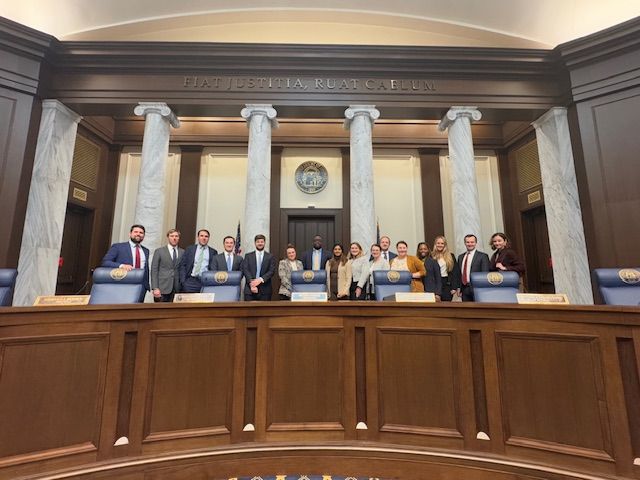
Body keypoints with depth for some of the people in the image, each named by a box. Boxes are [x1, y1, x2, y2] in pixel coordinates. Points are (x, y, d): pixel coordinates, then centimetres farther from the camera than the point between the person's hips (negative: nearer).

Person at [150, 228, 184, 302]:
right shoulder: (159, 251, 5)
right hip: (162, 288, -1)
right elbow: (154, 271, 1)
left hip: (177, 289, 1)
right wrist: (155, 288, -8)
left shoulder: (183, 252, 10)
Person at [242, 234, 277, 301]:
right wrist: (251, 283, -15)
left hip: (265, 290, 0)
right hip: (250, 289, 1)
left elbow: (272, 271, -1)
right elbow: (245, 270, 0)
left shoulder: (270, 257, 9)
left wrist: (260, 279, -17)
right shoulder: (248, 256, 11)